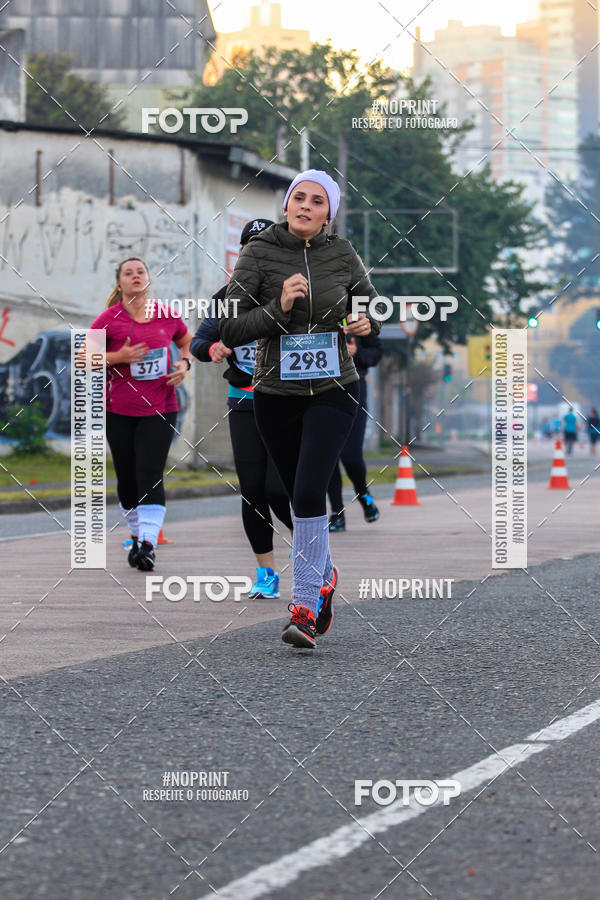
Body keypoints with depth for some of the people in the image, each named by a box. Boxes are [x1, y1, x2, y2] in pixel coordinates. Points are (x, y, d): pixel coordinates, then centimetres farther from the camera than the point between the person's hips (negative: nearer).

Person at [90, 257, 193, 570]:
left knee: (150, 477, -12)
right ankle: (137, 536, 27)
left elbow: (187, 341, 23)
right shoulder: (109, 319, -3)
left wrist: (184, 363, 2)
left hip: (160, 409, 0)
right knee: (127, 479, 8)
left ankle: (149, 545, -17)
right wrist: (118, 357, -15)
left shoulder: (167, 316, 3)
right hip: (119, 411, 1)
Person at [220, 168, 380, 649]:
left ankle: (306, 609, -14)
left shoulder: (342, 254, -1)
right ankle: (324, 573, 41)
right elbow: (230, 329, -10)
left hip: (333, 391, -1)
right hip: (276, 394, 1)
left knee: (308, 491, -17)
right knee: (301, 495, 13)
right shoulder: (259, 253, -6)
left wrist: (367, 322, -6)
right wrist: (278, 308, -24)